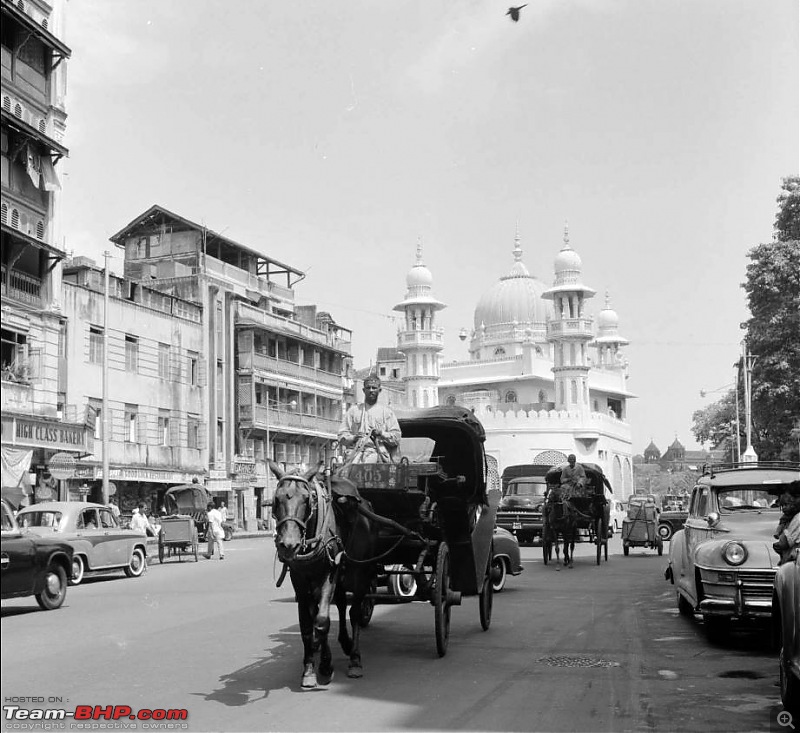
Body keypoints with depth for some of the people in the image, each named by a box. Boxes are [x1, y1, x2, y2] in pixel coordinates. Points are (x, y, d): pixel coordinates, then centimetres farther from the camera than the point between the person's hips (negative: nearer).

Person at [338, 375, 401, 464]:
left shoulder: (386, 411, 17)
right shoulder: (353, 410, 21)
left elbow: (396, 437, 11)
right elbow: (342, 436, 16)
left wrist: (381, 433, -6)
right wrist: (353, 438, -5)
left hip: (377, 451, -1)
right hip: (356, 450, 1)